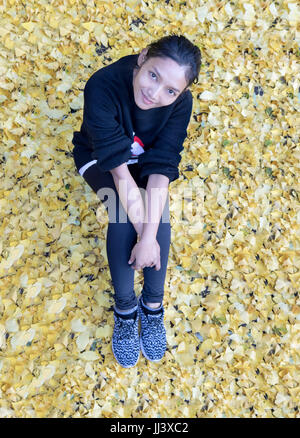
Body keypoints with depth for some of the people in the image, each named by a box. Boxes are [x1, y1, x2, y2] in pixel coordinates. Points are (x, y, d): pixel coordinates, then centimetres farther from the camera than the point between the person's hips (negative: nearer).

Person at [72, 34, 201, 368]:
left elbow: (161, 167, -30)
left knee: (157, 210, -26)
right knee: (124, 212, -29)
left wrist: (149, 237, -38)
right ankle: (124, 307, -10)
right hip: (99, 157, -2)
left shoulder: (180, 103, -26)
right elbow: (118, 165, -37)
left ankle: (153, 304, -8)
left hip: (146, 156, 2)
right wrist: (144, 235, -37)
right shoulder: (103, 86, -36)